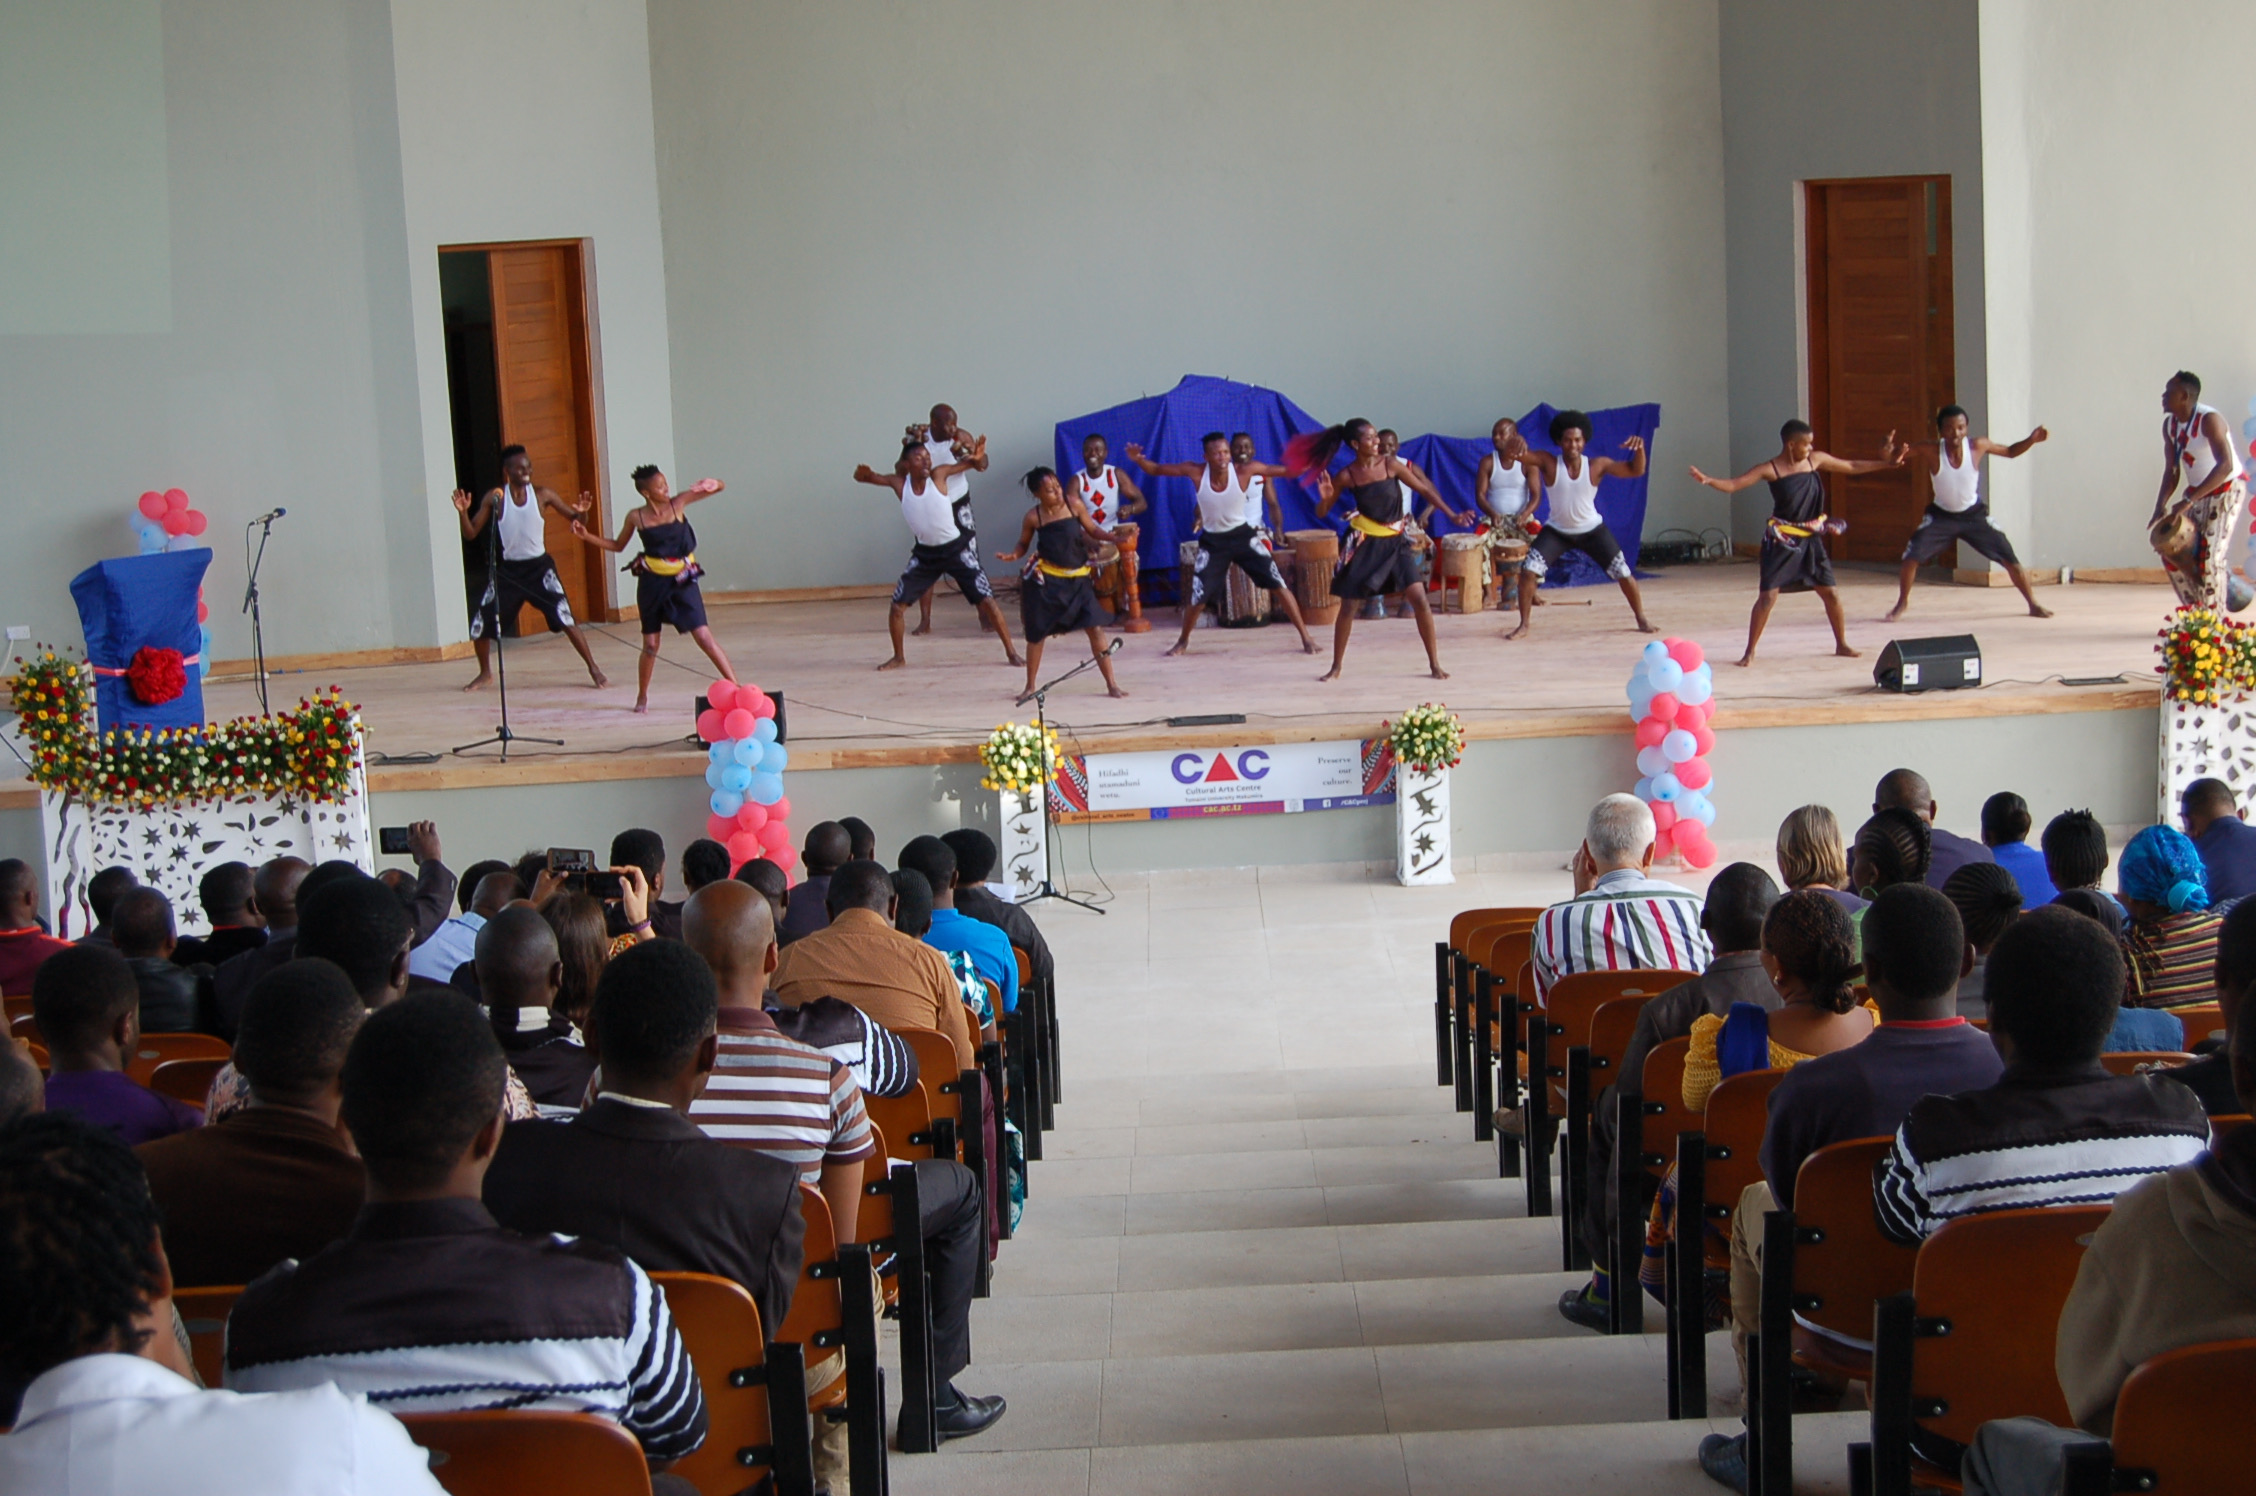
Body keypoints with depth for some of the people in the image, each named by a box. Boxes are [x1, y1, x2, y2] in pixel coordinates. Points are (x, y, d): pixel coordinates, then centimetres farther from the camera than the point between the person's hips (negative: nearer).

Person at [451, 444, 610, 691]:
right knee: (481, 622, 1)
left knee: (565, 618, -13)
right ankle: (486, 673, 26)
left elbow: (572, 520, 0)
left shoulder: (542, 494, -6)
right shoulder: (495, 498, -5)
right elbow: (471, 534, -3)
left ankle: (594, 668, -2)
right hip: (509, 569, 2)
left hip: (539, 566, -1)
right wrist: (462, 512, -21)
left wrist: (580, 512, -23)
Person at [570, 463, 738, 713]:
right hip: (652, 582, 1)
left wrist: (711, 484, -28)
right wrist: (587, 536, 4)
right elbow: (618, 546, 14)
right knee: (650, 644, 7)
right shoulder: (636, 517, -3)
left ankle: (735, 686, -4)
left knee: (704, 636, -8)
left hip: (683, 580, -1)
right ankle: (642, 696, 26)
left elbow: (720, 486, -5)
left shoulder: (678, 503, -5)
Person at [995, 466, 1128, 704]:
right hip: (1044, 579, -1)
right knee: (1036, 633, 7)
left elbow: (1092, 530, 7)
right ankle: (1030, 687, 23)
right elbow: (1023, 546, 7)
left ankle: (1111, 684, 1)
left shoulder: (1073, 504, -3)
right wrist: (1013, 556, -15)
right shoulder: (1034, 517, -5)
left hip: (1077, 578, 1)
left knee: (1095, 628, -7)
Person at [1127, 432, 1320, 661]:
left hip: (1243, 535, 0)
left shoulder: (1244, 470, -21)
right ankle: (1183, 641, 30)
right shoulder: (1196, 472, -19)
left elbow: (1283, 471, -20)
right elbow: (1156, 470, -13)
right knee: (1197, 596, 2)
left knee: (1278, 584, -6)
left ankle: (1305, 637, 5)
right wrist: (1138, 460, -32)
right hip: (1212, 541, 0)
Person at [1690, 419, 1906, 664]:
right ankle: (1750, 652, 3)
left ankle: (1841, 645, 26)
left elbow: (1852, 467, 15)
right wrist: (1708, 481, -36)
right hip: (1781, 541, -5)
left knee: (1830, 592, 8)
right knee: (1768, 596, -9)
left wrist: (1886, 463, 15)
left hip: (1811, 539, 5)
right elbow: (1733, 485, -17)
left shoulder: (1816, 460, 2)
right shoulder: (1770, 469, -12)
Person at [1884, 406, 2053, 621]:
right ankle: (1902, 603, 10)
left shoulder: (1977, 446, -19)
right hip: (1941, 515, -1)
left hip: (1974, 514, 1)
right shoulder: (1932, 450, -24)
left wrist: (2032, 440, -21)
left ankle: (2033, 604, 16)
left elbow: (2010, 451, -3)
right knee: (1911, 557, -14)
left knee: (2010, 558, -2)